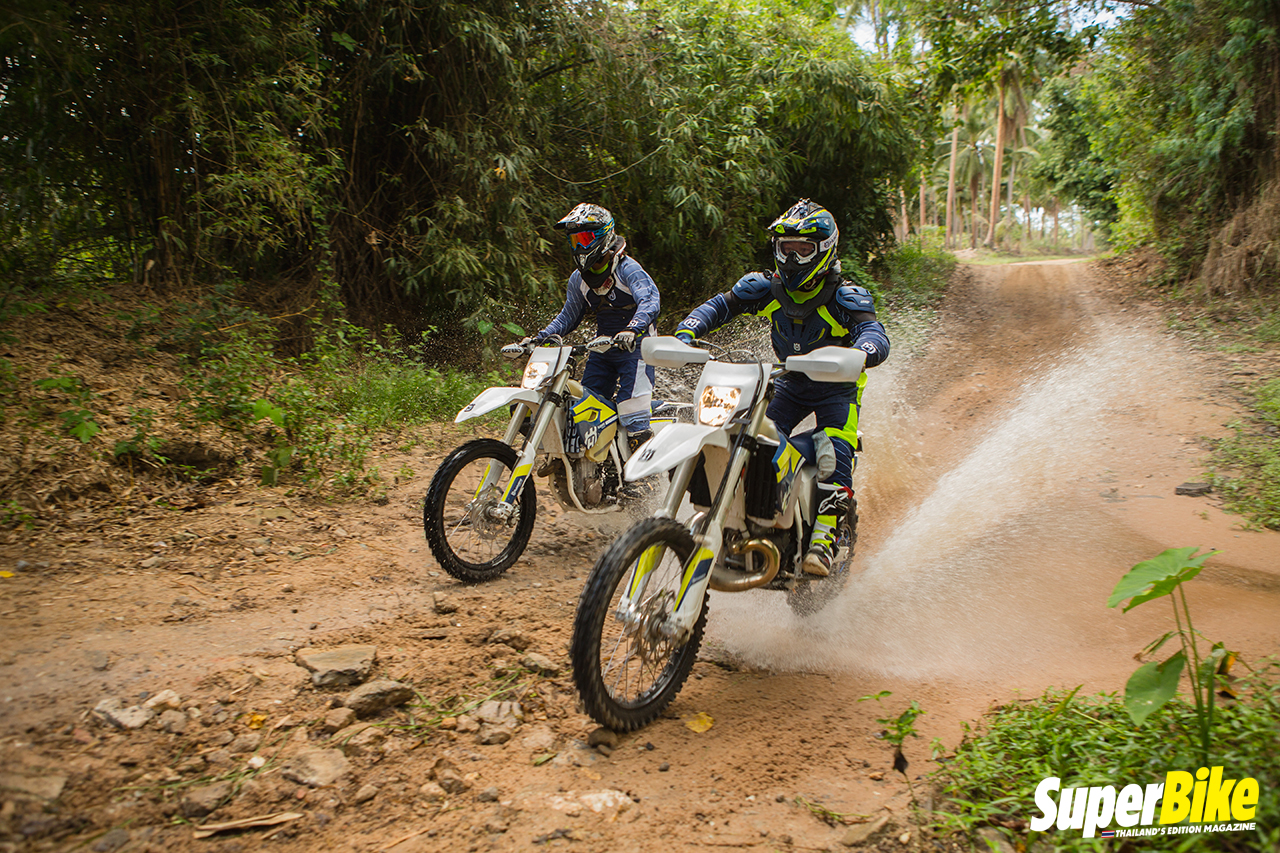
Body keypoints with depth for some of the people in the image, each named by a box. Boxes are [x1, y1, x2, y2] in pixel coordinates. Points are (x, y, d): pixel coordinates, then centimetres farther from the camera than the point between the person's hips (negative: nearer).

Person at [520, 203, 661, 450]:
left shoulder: (627, 268, -12)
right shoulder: (578, 279, 11)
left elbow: (650, 301, -26)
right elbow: (569, 316, 21)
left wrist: (632, 330, -44)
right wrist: (540, 337, 7)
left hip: (635, 347, -7)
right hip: (602, 347, 7)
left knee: (631, 407, -17)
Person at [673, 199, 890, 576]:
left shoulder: (845, 297, -20)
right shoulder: (766, 286, -7)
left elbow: (876, 335, -33)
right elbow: (719, 305, -8)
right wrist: (687, 330, -28)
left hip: (836, 388, -4)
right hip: (790, 384, 4)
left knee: (835, 455, -25)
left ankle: (823, 538, -26)